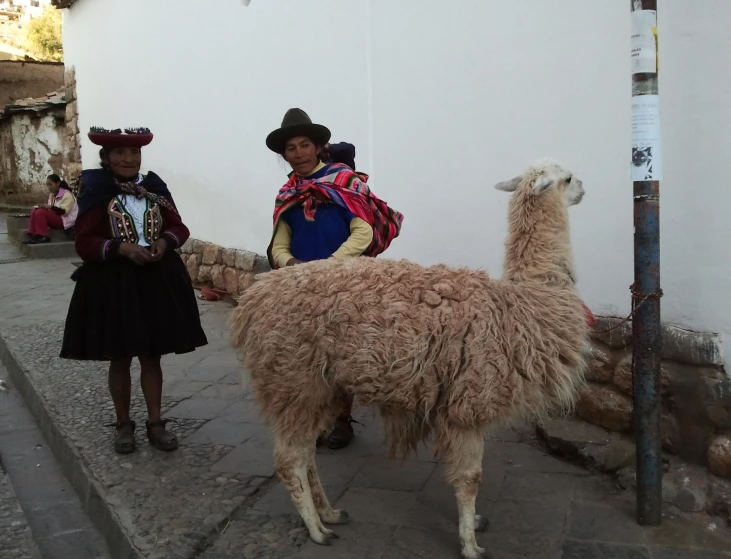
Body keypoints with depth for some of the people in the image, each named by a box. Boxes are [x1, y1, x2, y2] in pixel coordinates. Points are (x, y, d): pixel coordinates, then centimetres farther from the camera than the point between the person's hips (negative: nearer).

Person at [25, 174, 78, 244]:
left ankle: (44, 237, -26)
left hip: (65, 221, -9)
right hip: (55, 218, 9)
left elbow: (64, 211, -20)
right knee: (34, 211, -7)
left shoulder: (67, 194, -11)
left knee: (41, 213, -24)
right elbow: (51, 209, 15)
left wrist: (51, 207, -32)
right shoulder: (52, 195, 16)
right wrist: (46, 207, -8)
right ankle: (33, 235, -18)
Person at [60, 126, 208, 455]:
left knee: (152, 356, 11)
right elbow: (84, 243, -9)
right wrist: (122, 248, -22)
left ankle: (155, 423, 22)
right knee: (120, 358, 10)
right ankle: (123, 425, 26)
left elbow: (179, 227, 9)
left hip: (158, 281, 3)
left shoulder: (155, 188, 3)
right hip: (112, 284, -2)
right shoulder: (96, 193, -7)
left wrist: (165, 241, -11)